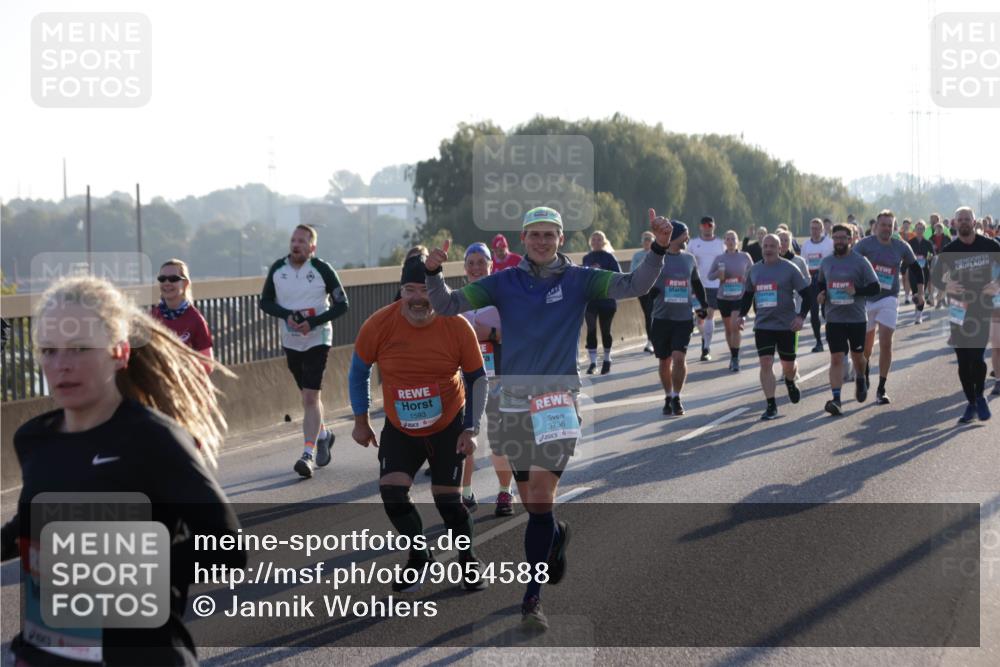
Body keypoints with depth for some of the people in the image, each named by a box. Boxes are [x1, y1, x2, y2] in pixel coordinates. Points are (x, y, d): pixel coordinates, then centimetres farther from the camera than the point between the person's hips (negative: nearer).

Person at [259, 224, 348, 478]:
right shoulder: (277, 269, 1)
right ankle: (322, 435, 41)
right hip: (291, 341, 5)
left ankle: (308, 454, -17)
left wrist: (313, 323, -19)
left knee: (310, 396, -14)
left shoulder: (323, 270, -10)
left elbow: (341, 304, -7)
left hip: (317, 340, -5)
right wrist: (286, 315, -13)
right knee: (308, 394, 17)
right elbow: (265, 302, 7)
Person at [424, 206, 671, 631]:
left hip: (559, 400, -2)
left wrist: (658, 249, -26)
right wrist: (433, 274, -19)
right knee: (530, 503, 10)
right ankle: (557, 535, 45)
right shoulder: (504, 282, 4)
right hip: (514, 402, 2)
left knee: (540, 498, -14)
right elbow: (448, 305, 1)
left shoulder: (578, 280, 0)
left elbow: (634, 285, -10)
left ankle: (532, 599, -9)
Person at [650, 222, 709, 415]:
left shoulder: (689, 259, 9)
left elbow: (697, 283, 22)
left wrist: (704, 304, 19)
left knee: (679, 357, -12)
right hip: (661, 318, -2)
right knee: (665, 361, 8)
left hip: (684, 319, 2)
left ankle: (676, 397, 1)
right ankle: (668, 397, 24)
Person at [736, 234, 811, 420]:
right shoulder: (754, 270, 8)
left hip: (787, 326, -2)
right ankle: (771, 406, -8)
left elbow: (806, 294, -4)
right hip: (762, 326, 2)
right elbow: (748, 295, 21)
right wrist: (742, 314, 8)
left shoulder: (790, 269, -5)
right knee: (765, 363, -10)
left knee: (788, 365, 9)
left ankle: (790, 382, 46)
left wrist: (801, 316, -16)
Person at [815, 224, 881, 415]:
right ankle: (836, 399, -11)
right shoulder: (826, 262, 7)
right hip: (834, 319, 2)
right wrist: (819, 293, -2)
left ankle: (860, 381, 46)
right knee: (836, 359, -7)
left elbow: (875, 287, -5)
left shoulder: (860, 262, -5)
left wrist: (856, 291, -21)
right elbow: (818, 283, 21)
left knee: (858, 356, 15)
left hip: (857, 318, -2)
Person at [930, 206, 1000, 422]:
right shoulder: (950, 250, 0)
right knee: (963, 360, 4)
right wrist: (946, 286, -15)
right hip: (959, 309, 2)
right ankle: (971, 404, 17)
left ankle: (979, 397, 12)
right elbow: (935, 275, 6)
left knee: (976, 356, -12)